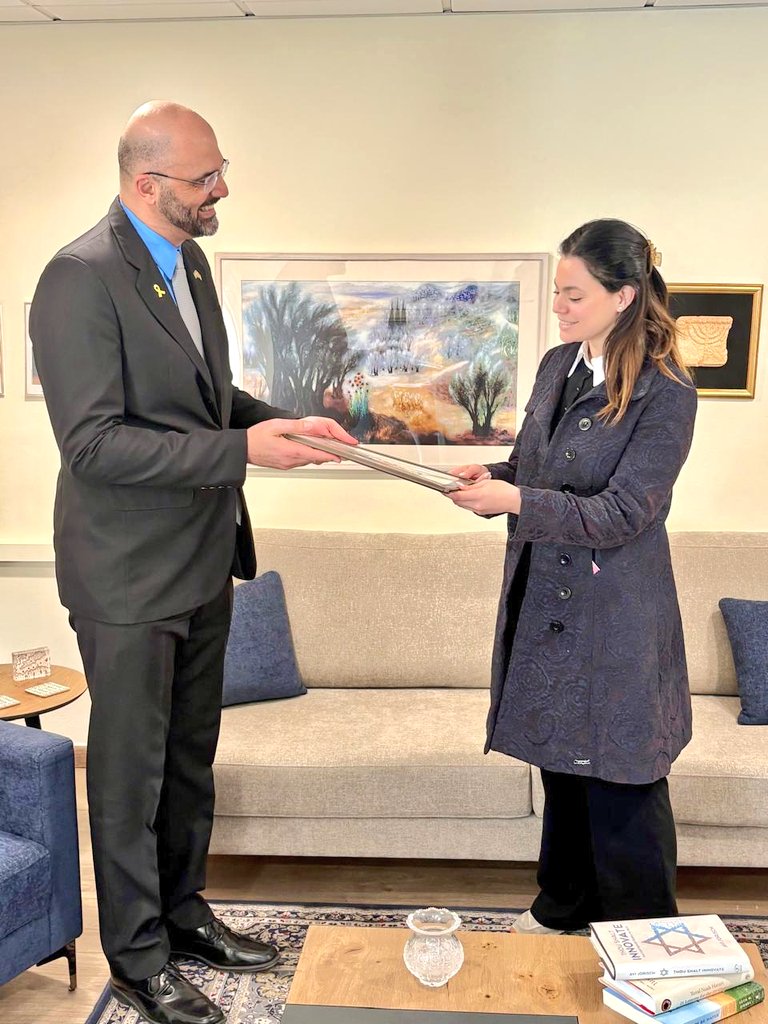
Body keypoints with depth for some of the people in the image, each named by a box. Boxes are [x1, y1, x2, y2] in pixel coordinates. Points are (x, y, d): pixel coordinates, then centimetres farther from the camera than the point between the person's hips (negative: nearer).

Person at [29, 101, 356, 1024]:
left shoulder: (189, 260, 9)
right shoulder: (81, 278, -18)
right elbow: (93, 442, -23)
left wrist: (279, 421, 2)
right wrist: (242, 449, -27)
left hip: (202, 558, 8)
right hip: (128, 571, -8)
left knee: (190, 754, 20)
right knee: (130, 767, 9)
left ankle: (181, 911, 39)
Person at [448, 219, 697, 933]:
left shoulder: (665, 393, -15)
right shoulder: (557, 365, 6)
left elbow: (621, 514, -18)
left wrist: (517, 501, -26)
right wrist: (492, 478, -5)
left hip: (615, 617, -6)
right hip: (544, 599, 7)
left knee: (621, 791, 5)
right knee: (562, 766, 20)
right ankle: (563, 908, 40)